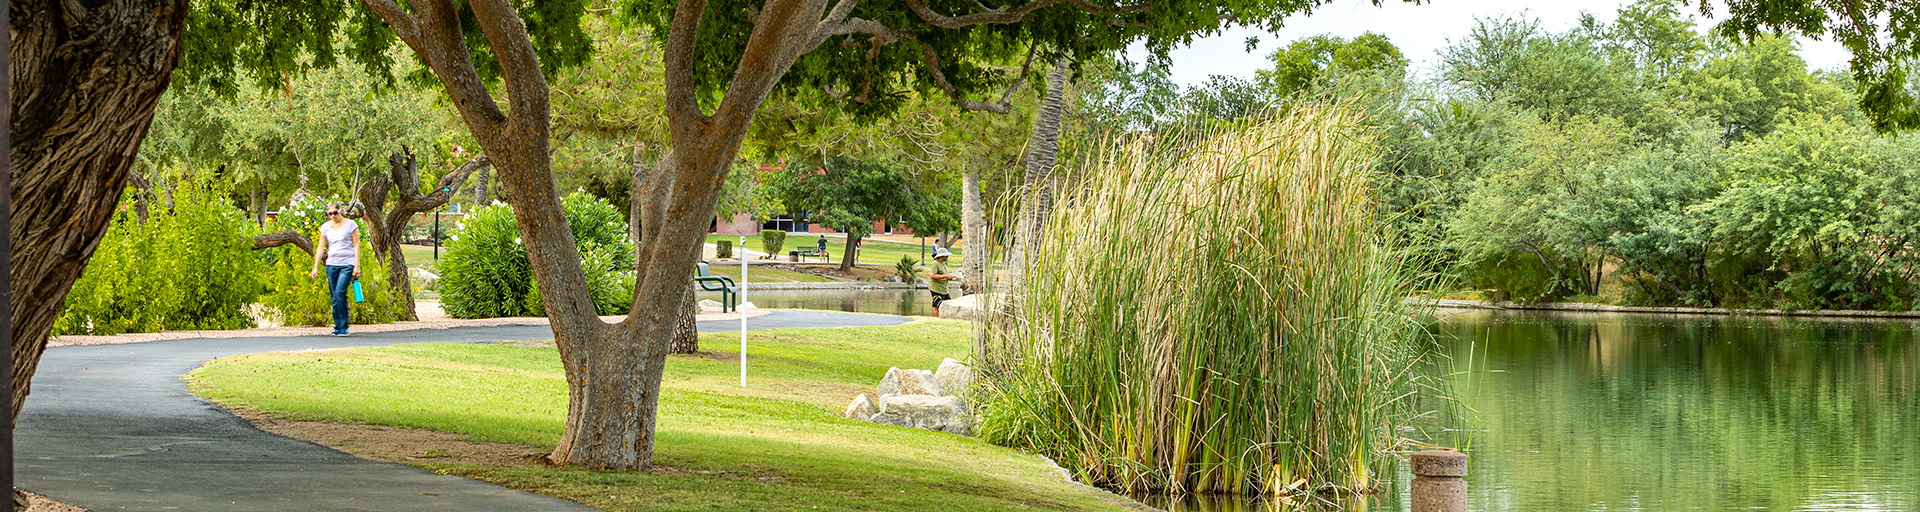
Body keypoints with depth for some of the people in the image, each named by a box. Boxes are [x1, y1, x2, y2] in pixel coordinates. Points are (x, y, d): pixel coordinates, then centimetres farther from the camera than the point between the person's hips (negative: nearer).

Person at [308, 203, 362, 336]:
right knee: (334, 297, 1)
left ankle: (343, 327, -12)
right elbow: (321, 248, 13)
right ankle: (337, 327, 8)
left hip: (347, 264, -4)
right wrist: (315, 267, 8)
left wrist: (357, 265, -7)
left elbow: (356, 246, 1)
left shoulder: (350, 225, 1)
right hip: (331, 264, 4)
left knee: (339, 293, -19)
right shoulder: (326, 227, 10)